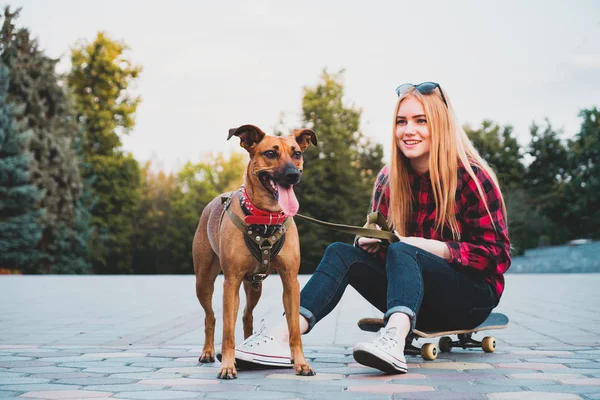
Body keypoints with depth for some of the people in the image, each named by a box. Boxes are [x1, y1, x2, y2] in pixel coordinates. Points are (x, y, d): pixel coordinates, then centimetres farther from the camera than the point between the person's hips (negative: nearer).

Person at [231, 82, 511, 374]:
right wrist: (368, 241, -13)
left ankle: (394, 340, -61)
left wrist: (430, 247, -24)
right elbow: (381, 239, 11)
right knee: (342, 253, -17)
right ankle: (284, 337, -38)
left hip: (471, 297, -5)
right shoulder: (389, 179, 3)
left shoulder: (472, 177, -11)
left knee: (401, 252, -32)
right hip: (417, 301, 5)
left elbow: (496, 255, -13)